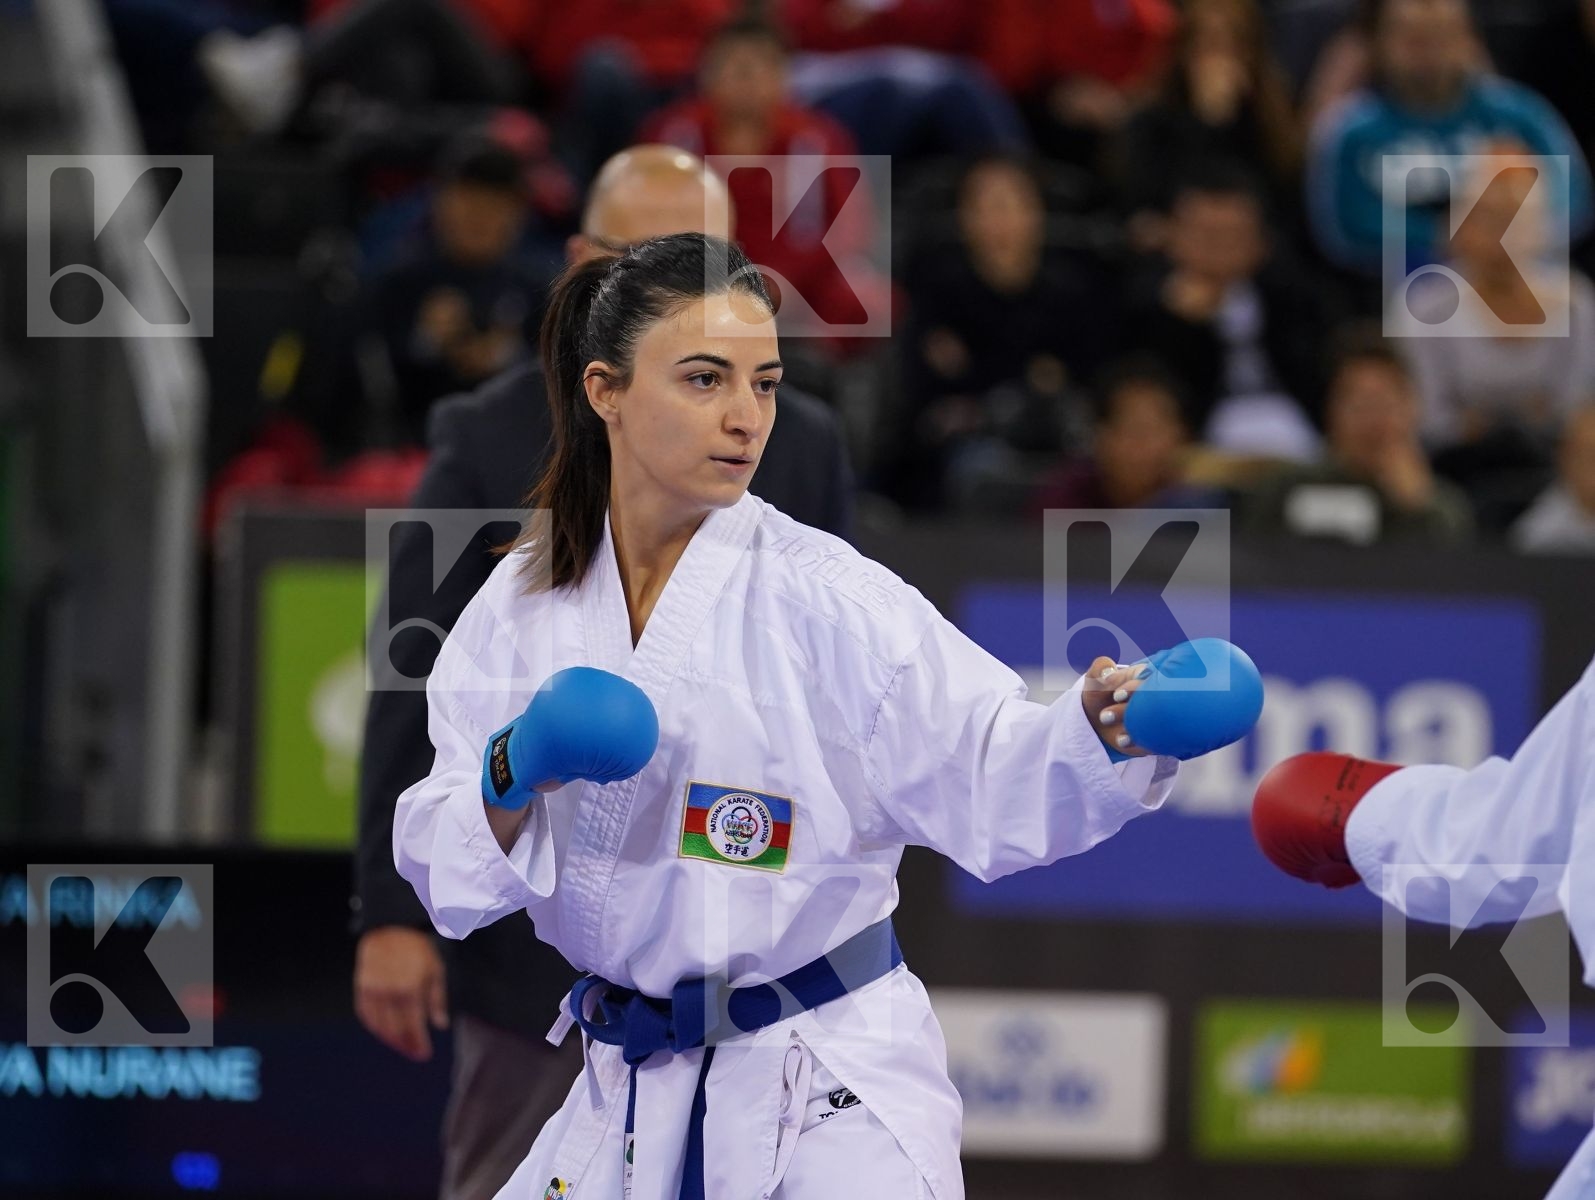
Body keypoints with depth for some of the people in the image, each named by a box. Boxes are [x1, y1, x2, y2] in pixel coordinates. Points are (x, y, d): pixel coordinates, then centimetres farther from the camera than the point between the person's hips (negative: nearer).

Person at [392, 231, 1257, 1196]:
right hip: (629, 1091, 4)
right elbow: (447, 875, 1)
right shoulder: (521, 605, 2)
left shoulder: (826, 598, -10)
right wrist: (510, 778, -19)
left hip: (829, 1097, -4)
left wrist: (1103, 725, -36)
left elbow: (993, 770, -17)